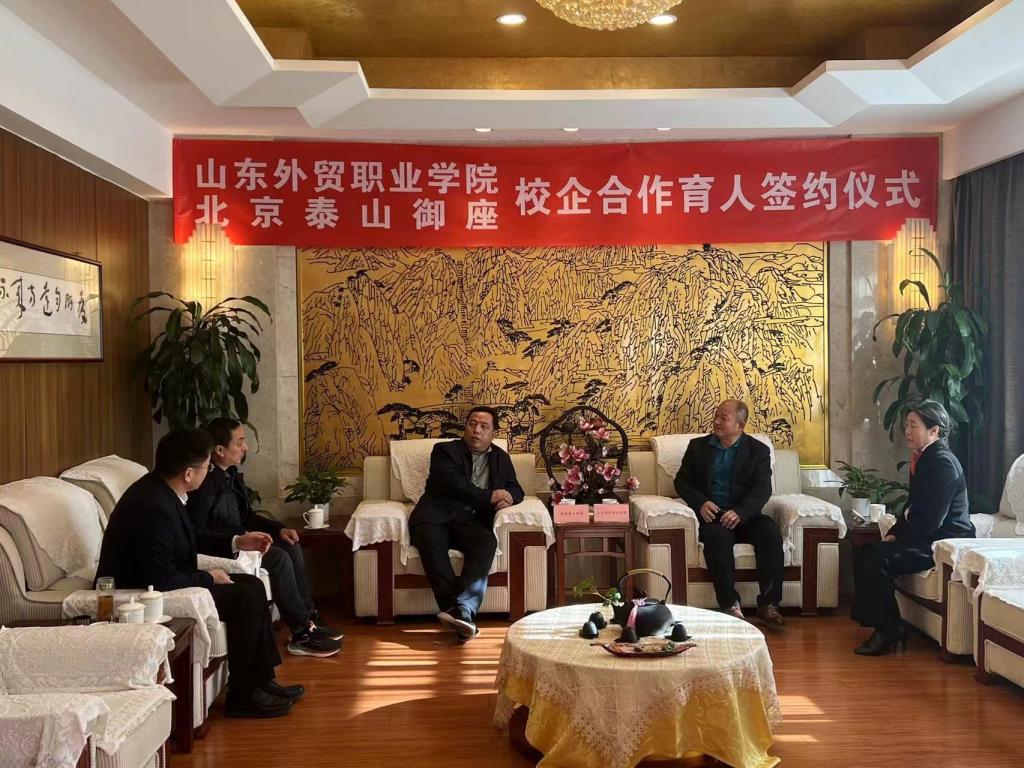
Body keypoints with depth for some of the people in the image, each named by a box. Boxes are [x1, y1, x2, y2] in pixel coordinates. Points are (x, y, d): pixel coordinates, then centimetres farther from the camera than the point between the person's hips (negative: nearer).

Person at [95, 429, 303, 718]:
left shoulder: (160, 488, 1)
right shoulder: (154, 507, -30)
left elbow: (189, 539, 17)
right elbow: (163, 581, -28)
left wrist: (235, 542, 10)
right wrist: (209, 578, -13)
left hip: (159, 582, 10)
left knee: (252, 585, 7)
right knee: (246, 597, -15)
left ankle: (261, 681, 13)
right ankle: (242, 697, -2)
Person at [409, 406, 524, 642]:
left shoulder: (501, 458, 23)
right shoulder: (445, 451, 9)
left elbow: (516, 490, 21)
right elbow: (453, 484, -7)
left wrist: (508, 497, -4)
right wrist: (489, 496, -11)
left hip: (472, 521, 2)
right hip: (437, 516, -2)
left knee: (487, 542, -33)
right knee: (430, 539, -37)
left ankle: (462, 608, -45)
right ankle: (456, 609, -43)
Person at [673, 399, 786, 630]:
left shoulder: (758, 450, 9)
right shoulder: (698, 446, 14)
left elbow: (762, 489, -3)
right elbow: (681, 481, 10)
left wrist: (740, 512, -22)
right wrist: (701, 502, -11)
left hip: (743, 514, 1)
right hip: (710, 514, -1)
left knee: (770, 532, -29)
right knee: (718, 535, -34)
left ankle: (768, 604, -24)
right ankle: (730, 605, -33)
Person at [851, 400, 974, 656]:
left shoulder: (942, 463, -18)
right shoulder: (923, 458, 12)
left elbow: (931, 520, -23)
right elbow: (913, 507, 18)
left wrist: (898, 535, -11)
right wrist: (894, 533, 4)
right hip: (926, 536, 10)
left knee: (880, 560, -24)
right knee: (864, 553, 1)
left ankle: (888, 631, -11)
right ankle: (887, 627, 3)